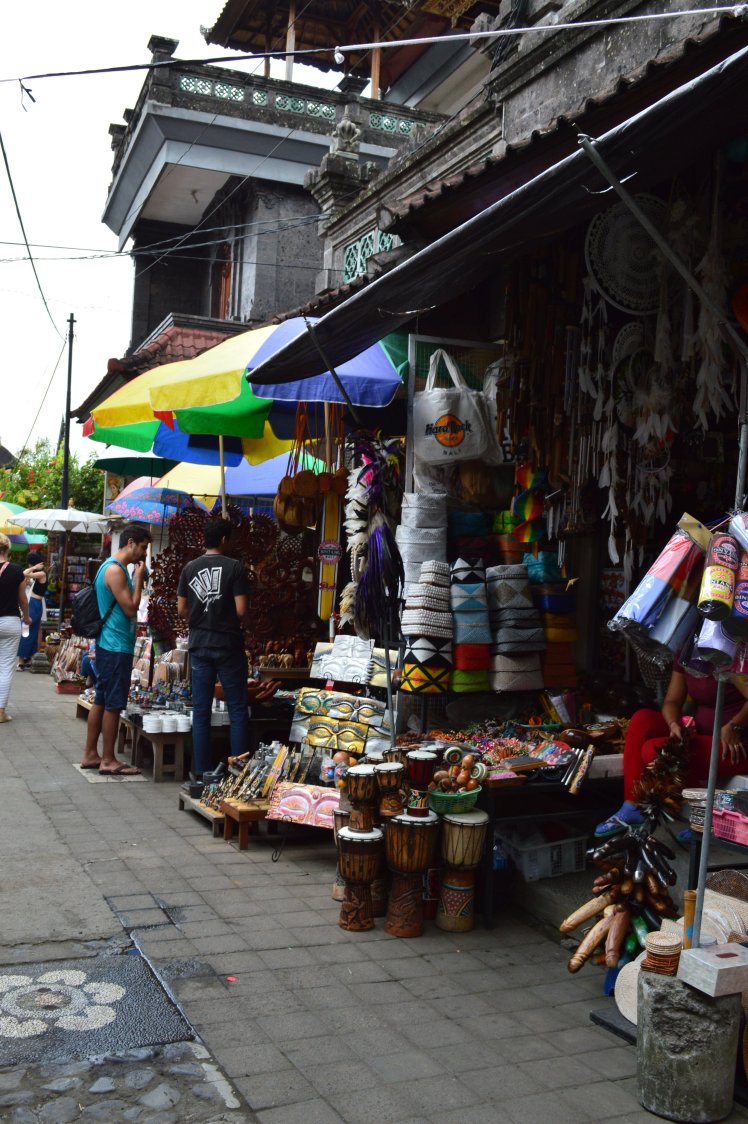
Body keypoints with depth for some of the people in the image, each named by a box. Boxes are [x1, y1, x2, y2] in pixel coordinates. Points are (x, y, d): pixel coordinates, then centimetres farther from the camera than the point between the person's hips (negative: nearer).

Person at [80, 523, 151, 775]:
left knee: (101, 701, 13)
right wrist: (139, 578, -11)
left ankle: (90, 755, 19)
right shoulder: (115, 570, -17)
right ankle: (108, 760, 3)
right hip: (116, 647, -10)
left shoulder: (115, 567, 16)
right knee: (113, 704, -4)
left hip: (110, 645, 11)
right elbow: (131, 608, -17)